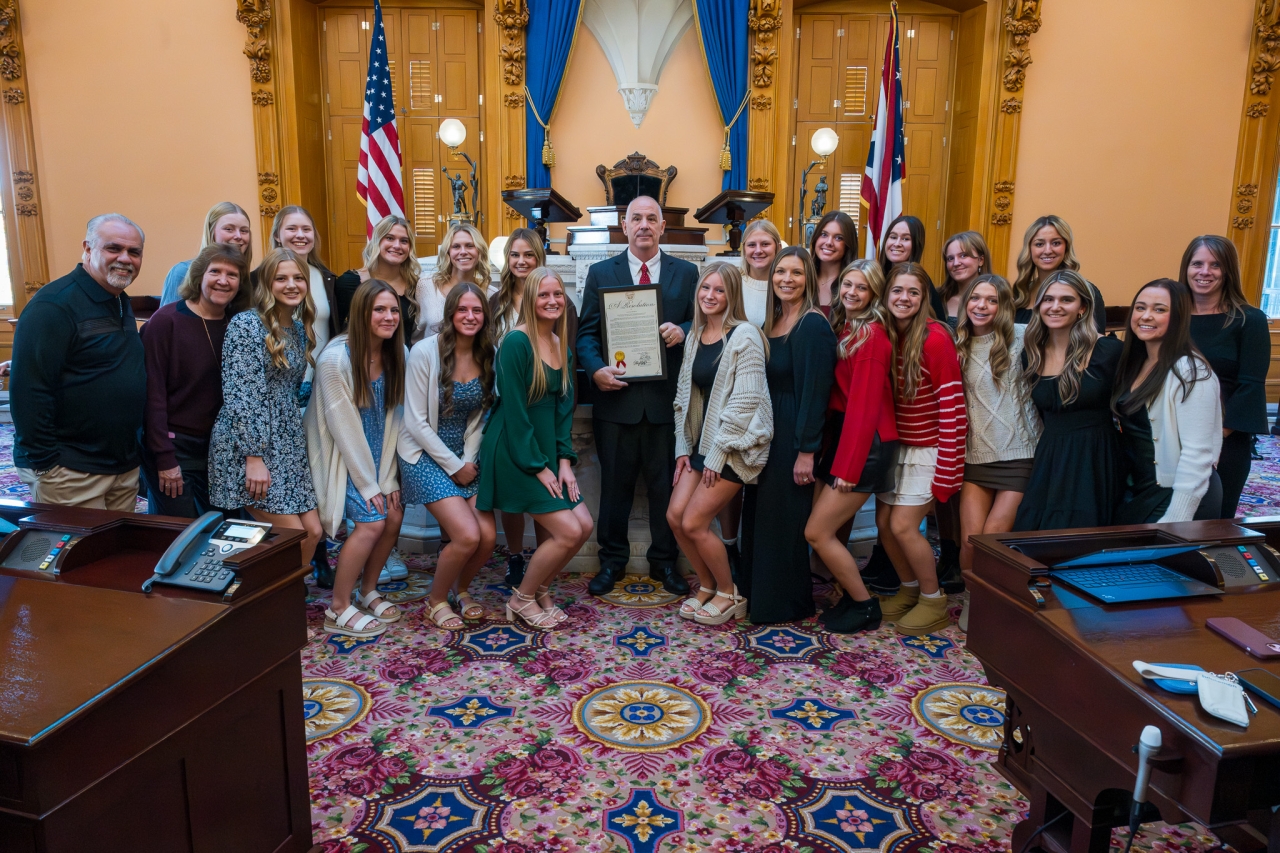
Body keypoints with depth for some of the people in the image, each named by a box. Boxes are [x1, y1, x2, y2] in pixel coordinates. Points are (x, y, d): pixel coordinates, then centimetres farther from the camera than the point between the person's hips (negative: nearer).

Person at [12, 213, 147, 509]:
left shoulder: (122, 304, 12)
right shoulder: (53, 305, -15)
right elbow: (29, 391, -20)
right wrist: (43, 464, -19)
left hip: (126, 465, 8)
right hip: (71, 472, -8)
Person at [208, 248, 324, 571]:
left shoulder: (300, 329, 12)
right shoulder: (246, 324, -12)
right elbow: (238, 395, -17)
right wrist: (254, 457, -21)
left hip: (288, 445, 8)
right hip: (248, 446, -8)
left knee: (313, 531, 4)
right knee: (295, 536, -8)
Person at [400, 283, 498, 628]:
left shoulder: (488, 356, -1)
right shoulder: (425, 352, -15)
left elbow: (479, 415, 7)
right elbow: (416, 422, -14)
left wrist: (470, 459, -5)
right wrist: (454, 466, -12)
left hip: (466, 457, 5)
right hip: (426, 454, -5)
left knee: (488, 537, -9)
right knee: (468, 536, -18)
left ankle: (461, 589, 24)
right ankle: (437, 600, 11)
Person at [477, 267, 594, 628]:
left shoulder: (562, 346, 8)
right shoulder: (516, 342, -15)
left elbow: (563, 406, 9)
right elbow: (514, 410, -17)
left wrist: (564, 460, -1)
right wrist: (538, 467, -15)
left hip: (547, 450, 8)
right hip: (514, 453, -8)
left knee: (584, 526, 3)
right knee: (568, 531, -10)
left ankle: (540, 589, 24)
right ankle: (522, 599, 11)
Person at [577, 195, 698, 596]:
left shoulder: (686, 273, 9)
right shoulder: (601, 273, 8)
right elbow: (586, 332, 4)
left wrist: (683, 331, -13)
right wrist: (596, 368, -14)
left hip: (667, 397, 0)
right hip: (616, 394, 0)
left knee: (666, 484, 7)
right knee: (615, 483, 8)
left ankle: (665, 561, 22)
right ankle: (612, 560, 22)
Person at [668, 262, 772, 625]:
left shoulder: (744, 336, -12)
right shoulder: (695, 336, 11)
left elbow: (745, 401, -16)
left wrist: (717, 455, -15)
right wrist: (683, 448, 7)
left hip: (735, 445, -7)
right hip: (702, 441, 7)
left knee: (694, 523, -8)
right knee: (675, 517, 0)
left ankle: (729, 595, 14)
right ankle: (707, 586, 22)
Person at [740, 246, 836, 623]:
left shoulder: (813, 325, -15)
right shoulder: (772, 322, 11)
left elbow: (814, 392, -19)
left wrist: (806, 452, -21)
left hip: (791, 436, -8)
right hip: (765, 434, 8)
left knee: (782, 520, 2)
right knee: (758, 517, 15)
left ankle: (784, 603, 18)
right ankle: (757, 592, 31)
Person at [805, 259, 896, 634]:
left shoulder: (871, 335, -14)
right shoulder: (841, 328, 11)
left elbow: (864, 406, -17)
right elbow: (838, 397, 8)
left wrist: (848, 466, -17)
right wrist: (831, 451, 1)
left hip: (866, 444, -8)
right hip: (841, 435, 8)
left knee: (817, 532, -6)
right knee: (834, 532, 9)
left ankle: (865, 606, 10)